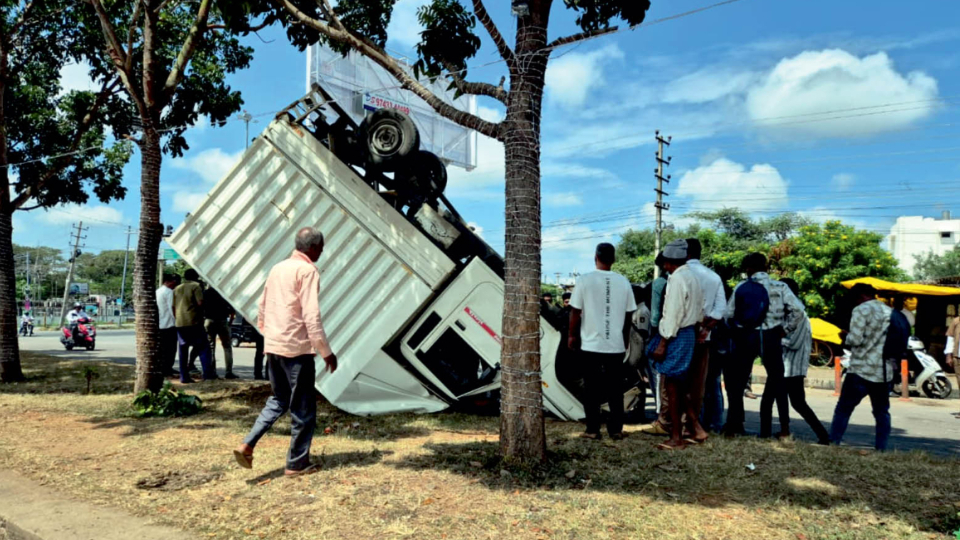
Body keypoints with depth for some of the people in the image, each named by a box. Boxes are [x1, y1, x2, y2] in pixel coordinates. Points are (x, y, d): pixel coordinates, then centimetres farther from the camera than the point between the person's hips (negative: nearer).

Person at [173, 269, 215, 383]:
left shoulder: (177, 289, 17)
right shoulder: (196, 286, -2)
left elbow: (173, 306, 15)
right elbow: (200, 302, -12)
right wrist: (201, 314, 4)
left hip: (179, 323, 6)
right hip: (194, 322, -6)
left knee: (183, 350, 9)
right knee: (203, 347, 0)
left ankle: (184, 377, 9)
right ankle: (208, 373, -7)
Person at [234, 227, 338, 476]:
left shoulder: (278, 268, 13)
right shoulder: (307, 270, -11)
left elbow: (262, 305, 18)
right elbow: (311, 316, -18)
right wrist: (326, 351, -13)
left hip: (273, 345, 8)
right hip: (297, 347, -8)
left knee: (278, 400, 20)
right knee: (303, 408, 5)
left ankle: (247, 445, 6)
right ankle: (297, 463, 13)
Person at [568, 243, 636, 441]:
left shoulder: (584, 280, -8)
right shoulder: (623, 282, 0)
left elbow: (575, 312, -5)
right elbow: (628, 314, 6)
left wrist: (572, 335, 8)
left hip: (590, 344, -2)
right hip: (616, 345, 2)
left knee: (592, 389, 6)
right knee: (615, 389, 11)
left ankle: (592, 430, 8)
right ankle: (616, 429, 14)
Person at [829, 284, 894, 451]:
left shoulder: (862, 310, -9)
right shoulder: (890, 312, 11)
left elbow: (855, 339, -17)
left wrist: (845, 339, 3)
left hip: (862, 371, -6)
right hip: (885, 373, 6)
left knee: (843, 410, 1)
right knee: (882, 413, 14)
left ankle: (832, 445, 1)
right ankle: (881, 449, 13)